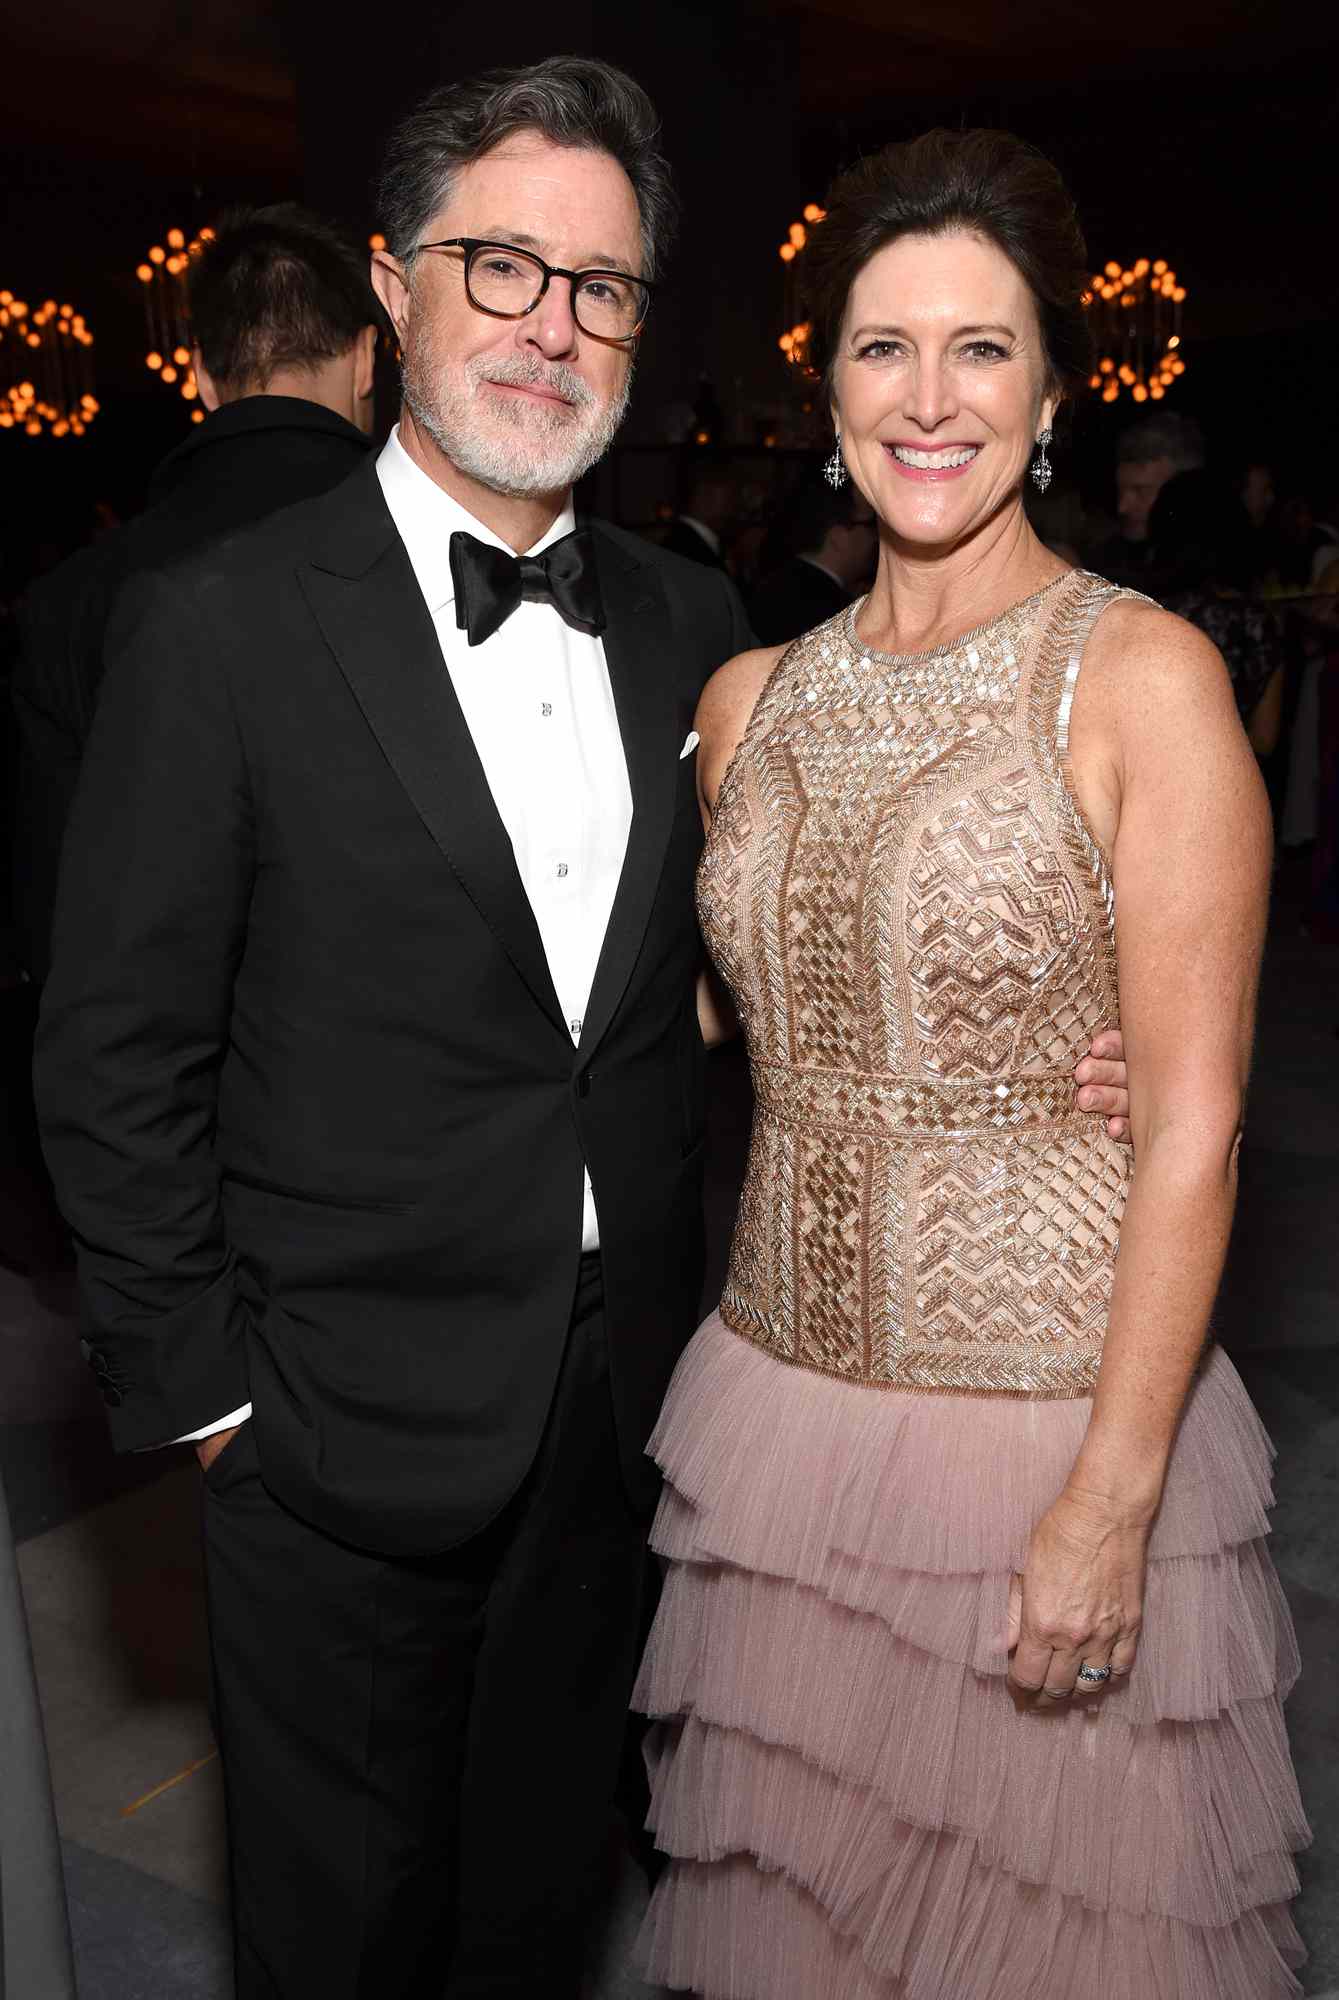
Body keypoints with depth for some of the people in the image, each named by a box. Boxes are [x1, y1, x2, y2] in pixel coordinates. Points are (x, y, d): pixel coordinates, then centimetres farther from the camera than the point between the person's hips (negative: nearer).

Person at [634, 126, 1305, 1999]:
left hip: (1054, 1414, -4)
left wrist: (1111, 1500, -16)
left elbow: (1194, 1119, -13)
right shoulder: (752, 700, 5)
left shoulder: (1142, 677, -10)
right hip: (784, 1401, 5)